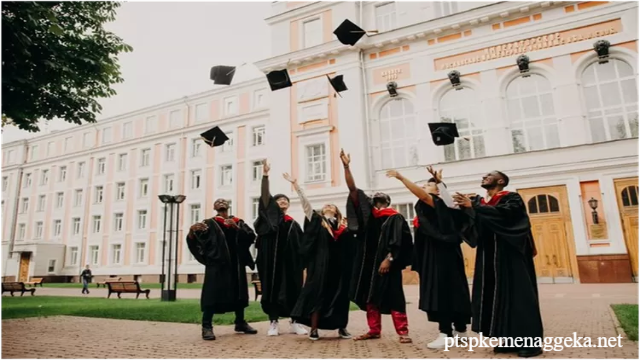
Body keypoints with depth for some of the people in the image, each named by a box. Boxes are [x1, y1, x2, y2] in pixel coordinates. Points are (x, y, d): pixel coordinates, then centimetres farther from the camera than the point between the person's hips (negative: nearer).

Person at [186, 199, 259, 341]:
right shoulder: (210, 224, 6)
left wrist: (237, 228, -15)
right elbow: (193, 241, -7)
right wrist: (192, 232, -29)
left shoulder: (238, 222, 14)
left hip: (236, 263, 4)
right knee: (212, 293, -10)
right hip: (216, 263, -3)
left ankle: (240, 323, 21)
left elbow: (251, 236, -1)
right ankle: (206, 327, -4)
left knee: (239, 292, 9)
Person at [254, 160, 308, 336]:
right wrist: (265, 175, -18)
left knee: (293, 290, 4)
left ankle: (294, 322, 14)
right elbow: (264, 196, -8)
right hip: (272, 261, -2)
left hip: (290, 262, 3)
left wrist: (302, 266, 3)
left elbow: (301, 247, 11)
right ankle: (273, 323, 11)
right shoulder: (270, 217, 6)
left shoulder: (294, 224, 14)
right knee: (273, 288, 0)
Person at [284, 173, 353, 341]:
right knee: (318, 293, -1)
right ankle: (314, 329, 9)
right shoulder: (316, 220, 9)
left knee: (339, 295, 6)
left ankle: (341, 327, 18)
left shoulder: (343, 228, 13)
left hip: (338, 265, 2)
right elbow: (305, 201, 2)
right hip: (320, 263, -2)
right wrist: (295, 184, -4)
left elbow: (348, 249, 11)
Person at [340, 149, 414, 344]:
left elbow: (396, 242, -7)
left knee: (393, 296, -4)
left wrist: (388, 259, -19)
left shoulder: (395, 218, 0)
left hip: (386, 261, -5)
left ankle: (403, 332, 1)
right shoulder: (368, 213, 10)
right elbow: (353, 190, 4)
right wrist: (346, 166, -2)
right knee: (370, 295, 7)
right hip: (368, 260, 5)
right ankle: (374, 330, 16)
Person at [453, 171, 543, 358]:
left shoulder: (511, 198, -2)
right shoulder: (479, 202, 15)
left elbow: (502, 212, -22)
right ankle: (510, 340, 12)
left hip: (510, 255, -6)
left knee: (517, 295, -5)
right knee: (498, 295, 5)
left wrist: (473, 206, -24)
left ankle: (530, 342, 2)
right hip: (489, 257, 6)